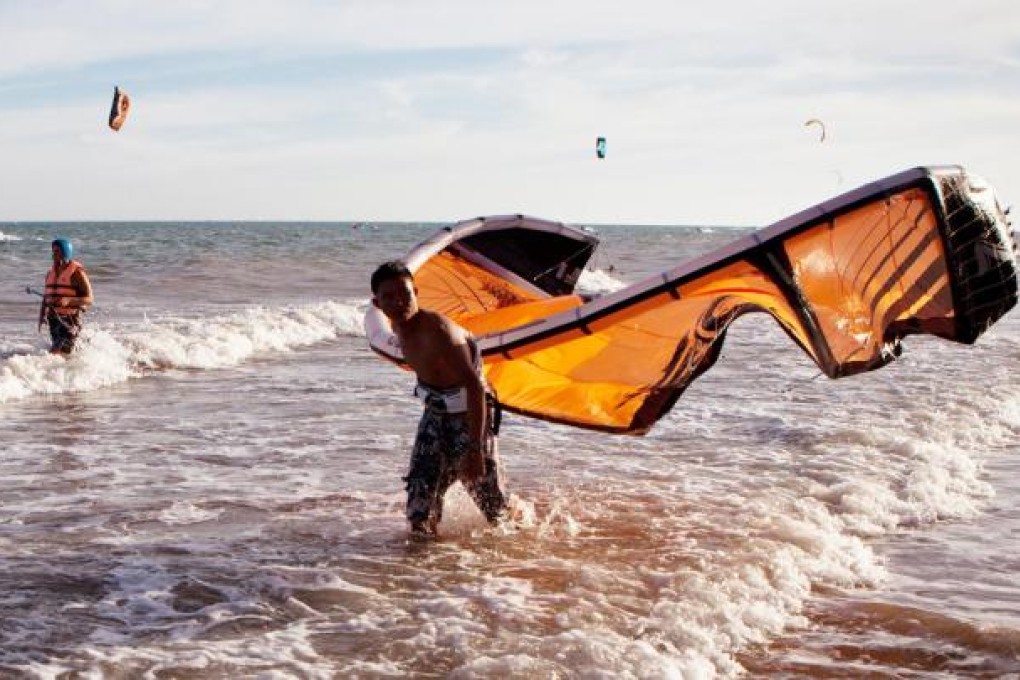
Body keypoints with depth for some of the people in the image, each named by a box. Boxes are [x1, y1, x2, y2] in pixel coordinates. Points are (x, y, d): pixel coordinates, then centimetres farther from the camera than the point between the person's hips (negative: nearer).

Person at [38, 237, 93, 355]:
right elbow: (45, 297, 21)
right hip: (54, 318, 7)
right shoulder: (51, 273, 13)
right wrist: (42, 316, 7)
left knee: (56, 353, -16)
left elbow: (89, 299, -12)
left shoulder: (77, 272, -8)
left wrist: (68, 301, -27)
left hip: (70, 320, -7)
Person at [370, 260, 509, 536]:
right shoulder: (399, 326, -4)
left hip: (470, 415, -7)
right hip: (435, 414, 7)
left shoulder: (437, 331, -31)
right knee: (420, 509, 1)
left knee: (493, 507, 5)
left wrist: (475, 449, -38)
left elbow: (475, 386, -34)